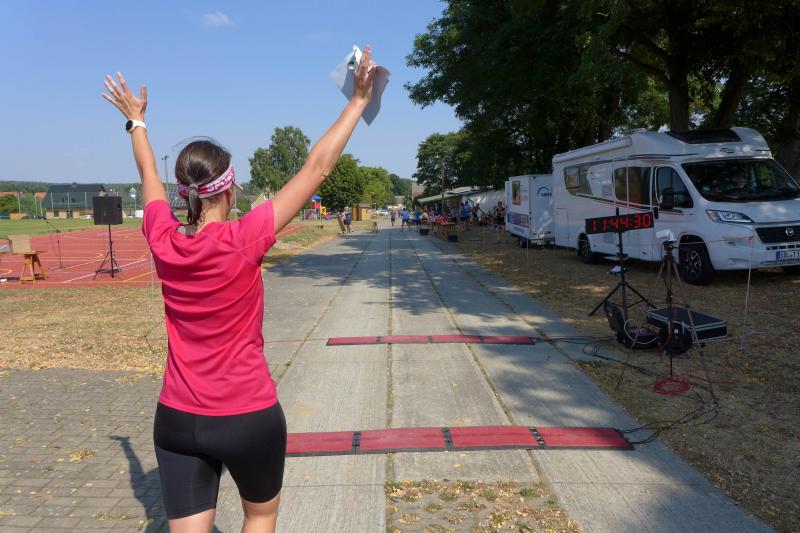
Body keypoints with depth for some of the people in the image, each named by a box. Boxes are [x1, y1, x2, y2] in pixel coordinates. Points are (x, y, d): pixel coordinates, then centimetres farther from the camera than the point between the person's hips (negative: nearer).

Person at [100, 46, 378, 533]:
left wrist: (136, 121, 30)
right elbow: (317, 168, -16)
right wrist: (359, 101, -8)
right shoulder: (244, 240, -20)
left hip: (177, 419, 4)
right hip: (249, 417, -3)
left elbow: (150, 177, 13)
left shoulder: (163, 243, -7)